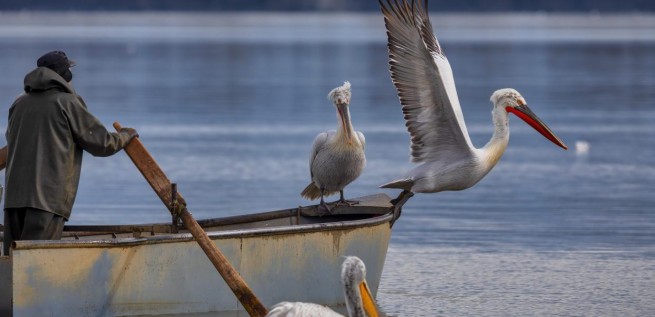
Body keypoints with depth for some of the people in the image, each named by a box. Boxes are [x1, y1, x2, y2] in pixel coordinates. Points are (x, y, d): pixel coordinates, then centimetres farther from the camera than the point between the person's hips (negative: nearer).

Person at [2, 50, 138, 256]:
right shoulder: (68, 102, 1)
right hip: (49, 195, -5)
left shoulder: (20, 103, 16)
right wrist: (126, 136, 23)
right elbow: (101, 143, 3)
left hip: (15, 194, 5)